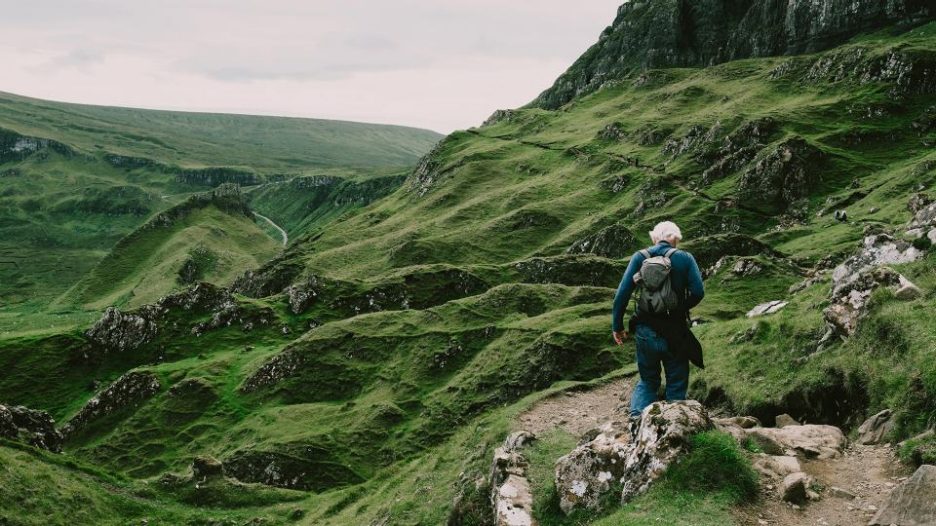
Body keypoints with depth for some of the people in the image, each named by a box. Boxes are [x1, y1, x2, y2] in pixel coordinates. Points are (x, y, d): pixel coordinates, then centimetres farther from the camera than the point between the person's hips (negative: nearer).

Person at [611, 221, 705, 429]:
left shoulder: (640, 257, 1)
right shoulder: (685, 258, -1)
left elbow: (623, 292, -5)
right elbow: (698, 292, -10)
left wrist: (617, 325, 1)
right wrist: (682, 308, 10)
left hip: (645, 331, 2)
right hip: (675, 333, -2)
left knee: (647, 379, 17)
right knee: (676, 383, 12)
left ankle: (637, 415, -5)